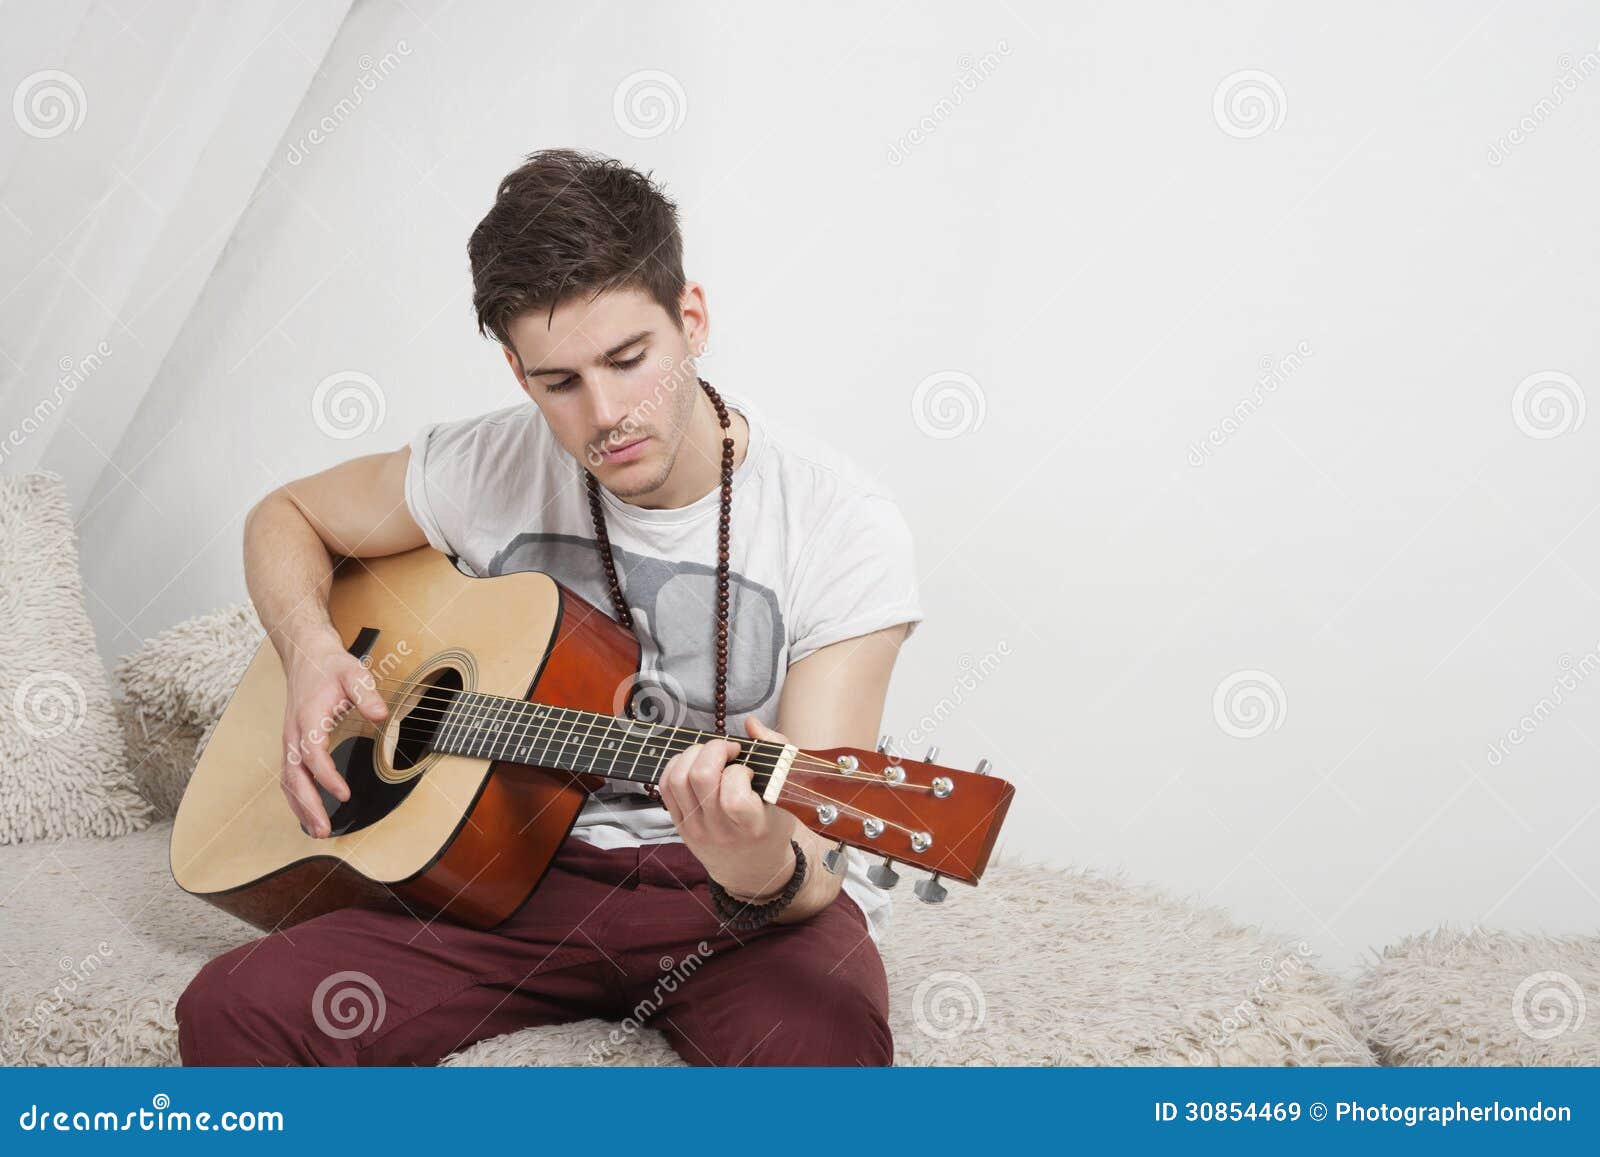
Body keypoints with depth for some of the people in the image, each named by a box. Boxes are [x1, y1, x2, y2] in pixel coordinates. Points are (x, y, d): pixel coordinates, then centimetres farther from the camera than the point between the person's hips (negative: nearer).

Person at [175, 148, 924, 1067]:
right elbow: (287, 516, 17)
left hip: (732, 894, -3)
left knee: (822, 1050, -38)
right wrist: (312, 652, -4)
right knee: (234, 1011, -20)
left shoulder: (845, 528, -14)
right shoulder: (489, 469, -2)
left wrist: (765, 874, -42)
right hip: (532, 865, 3)